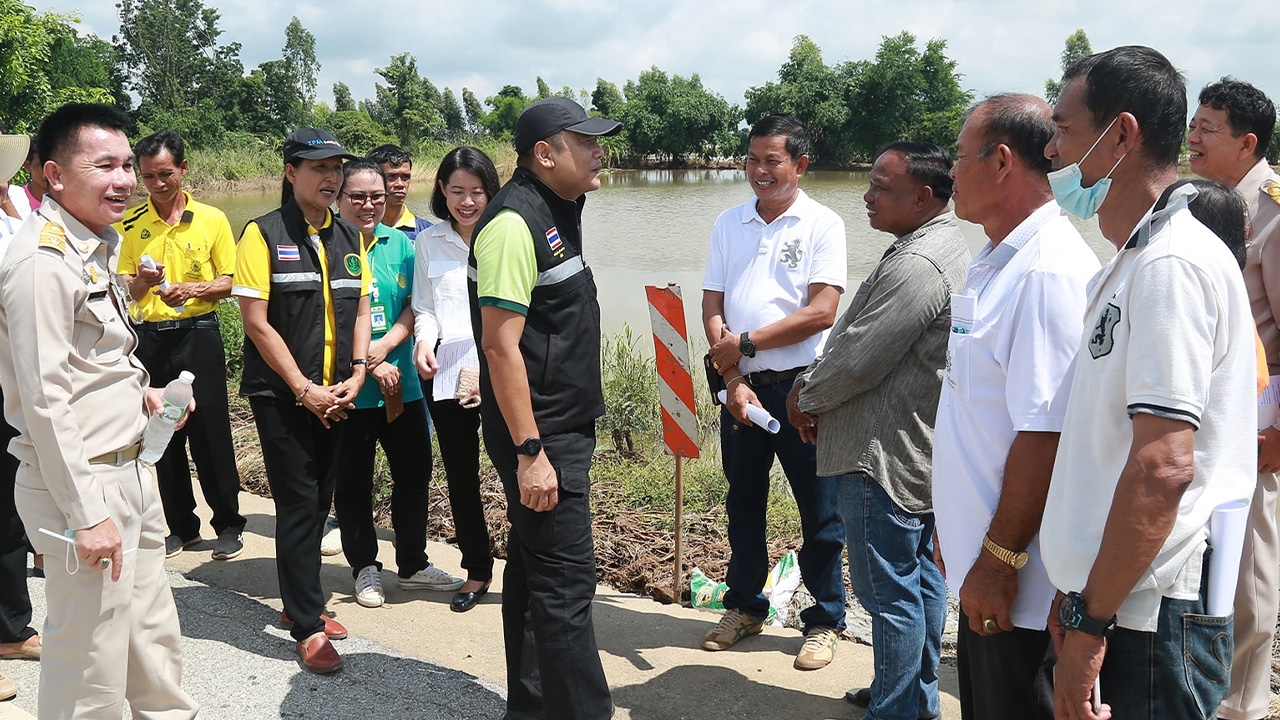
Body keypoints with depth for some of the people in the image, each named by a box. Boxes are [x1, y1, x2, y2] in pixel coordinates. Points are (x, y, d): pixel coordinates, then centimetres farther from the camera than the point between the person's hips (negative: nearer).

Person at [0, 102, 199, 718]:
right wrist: (86, 515, -21)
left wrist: (140, 393, 10)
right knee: (94, 666, 3)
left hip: (127, 472, 9)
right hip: (81, 487, -9)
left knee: (154, 634, 21)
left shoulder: (96, 245, 11)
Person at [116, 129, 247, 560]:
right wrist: (142, 281, -18)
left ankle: (229, 524, 11)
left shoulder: (212, 219, 0)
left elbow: (229, 281, 1)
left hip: (199, 334, -2)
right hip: (151, 338, 3)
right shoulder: (129, 224, 5)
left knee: (210, 432, -2)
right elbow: (124, 290, 5)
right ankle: (181, 526, 21)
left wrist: (193, 290, -17)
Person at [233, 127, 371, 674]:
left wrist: (355, 376, -2)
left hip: (333, 395, 6)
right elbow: (256, 322, -12)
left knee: (319, 501, 12)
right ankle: (308, 628, 3)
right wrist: (304, 389, -14)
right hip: (281, 393, -5)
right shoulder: (264, 234, -7)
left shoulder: (348, 238, 10)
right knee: (298, 504, -5)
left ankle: (299, 604, 27)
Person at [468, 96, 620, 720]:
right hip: (538, 434, -10)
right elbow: (500, 344, -23)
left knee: (535, 565, 17)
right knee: (567, 577, -5)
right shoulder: (514, 223, -18)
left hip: (564, 426, 10)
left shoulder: (554, 211, 12)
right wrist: (529, 452, -23)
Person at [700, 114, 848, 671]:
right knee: (743, 503, 16)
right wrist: (732, 379, -8)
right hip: (739, 385, 4)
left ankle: (825, 620, 21)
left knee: (820, 510, 5)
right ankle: (745, 607, 33)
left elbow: (822, 312, -14)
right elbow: (712, 310, 3)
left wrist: (745, 343, -12)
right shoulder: (729, 224, 7)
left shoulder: (822, 225, -5)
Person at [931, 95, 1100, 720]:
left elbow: (1046, 434, -25)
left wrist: (999, 560, -21)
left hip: (1023, 586, -9)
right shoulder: (996, 262, 11)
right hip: (979, 559, 10)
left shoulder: (1048, 273, -21)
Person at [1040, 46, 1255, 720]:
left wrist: (1090, 625, -20)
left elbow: (1163, 467, -24)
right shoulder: (1125, 266, 14)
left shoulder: (1172, 265, -17)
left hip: (1149, 620, -9)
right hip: (1111, 604, 9)